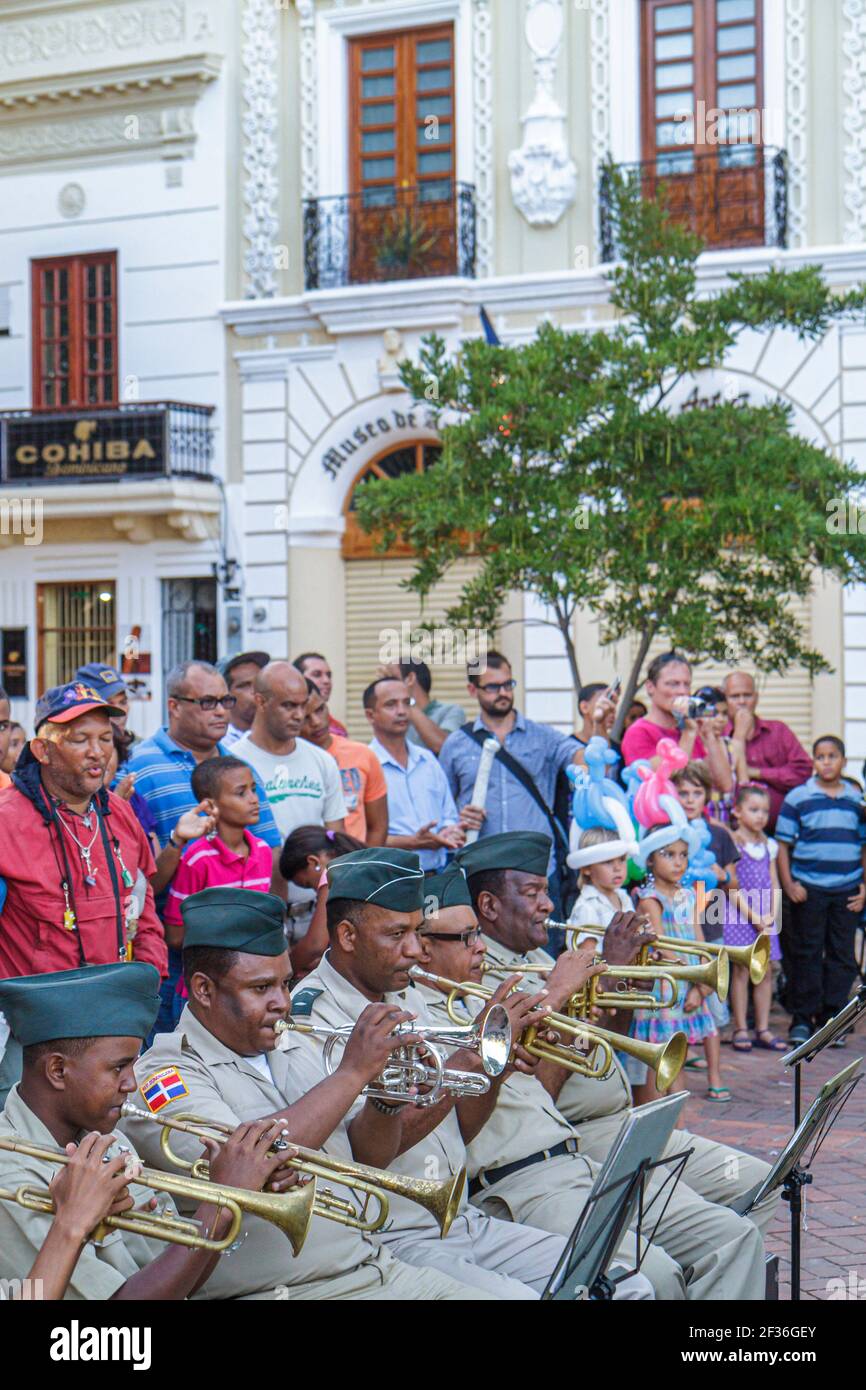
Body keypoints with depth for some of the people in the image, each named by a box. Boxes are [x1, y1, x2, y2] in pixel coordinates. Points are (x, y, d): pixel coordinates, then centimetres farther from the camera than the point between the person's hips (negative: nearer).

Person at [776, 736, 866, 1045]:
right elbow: (783, 845, 1)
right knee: (807, 954, 0)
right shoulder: (797, 798, 1)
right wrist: (788, 884, -8)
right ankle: (802, 1019, 8)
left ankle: (831, 1018, 13)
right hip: (808, 888, -3)